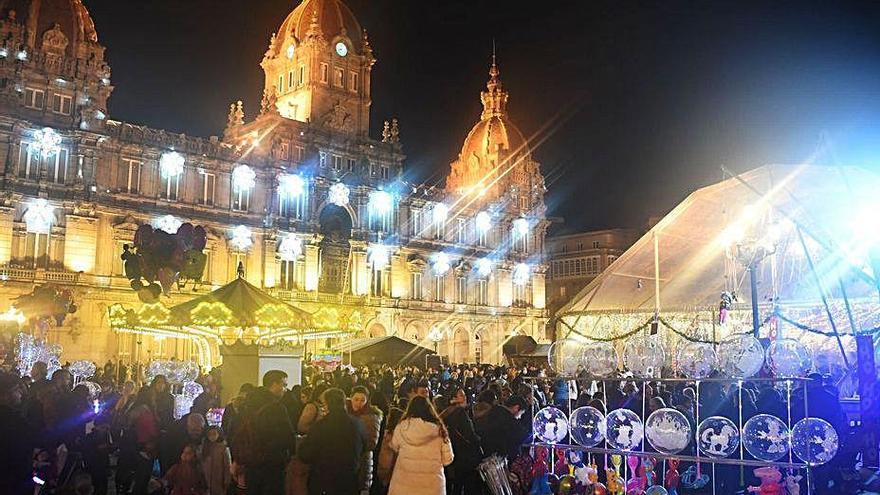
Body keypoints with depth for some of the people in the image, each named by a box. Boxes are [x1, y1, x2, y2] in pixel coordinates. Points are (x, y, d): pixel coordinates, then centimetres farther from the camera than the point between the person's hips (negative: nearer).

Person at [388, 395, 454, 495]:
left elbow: (394, 447, 13)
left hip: (404, 483, 0)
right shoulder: (439, 429, -7)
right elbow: (447, 459, -3)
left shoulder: (402, 427, -6)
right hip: (432, 485, 0)